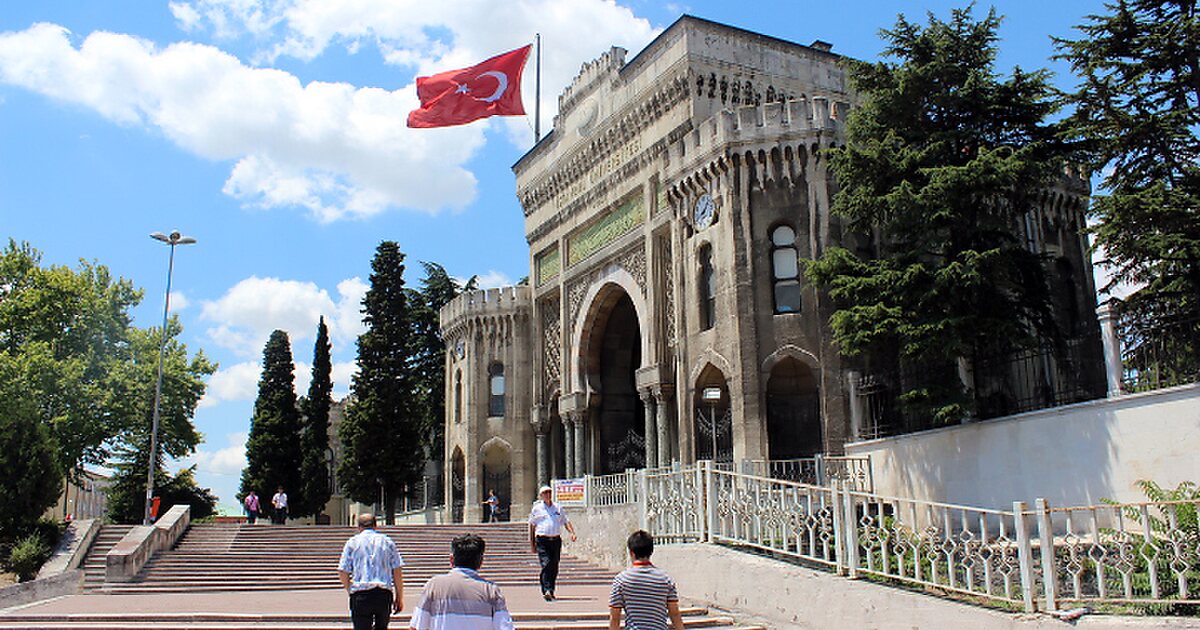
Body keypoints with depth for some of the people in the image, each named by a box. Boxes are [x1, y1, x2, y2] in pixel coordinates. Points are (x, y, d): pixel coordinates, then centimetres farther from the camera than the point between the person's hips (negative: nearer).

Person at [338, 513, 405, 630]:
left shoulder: (352, 543, 8)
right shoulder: (387, 542, 11)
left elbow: (342, 572, 3)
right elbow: (398, 571, 6)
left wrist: (350, 590, 17)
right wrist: (399, 597, 10)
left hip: (361, 595, -1)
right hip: (384, 594, 2)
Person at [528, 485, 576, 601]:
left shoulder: (558, 508, 15)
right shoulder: (537, 508, 7)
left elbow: (566, 522, 16)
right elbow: (532, 526, 11)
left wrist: (572, 533, -2)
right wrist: (532, 543, 7)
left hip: (556, 540, 3)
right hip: (542, 540, -3)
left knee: (554, 567, 4)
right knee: (546, 564, -17)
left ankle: (551, 591, 15)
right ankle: (546, 590, -23)